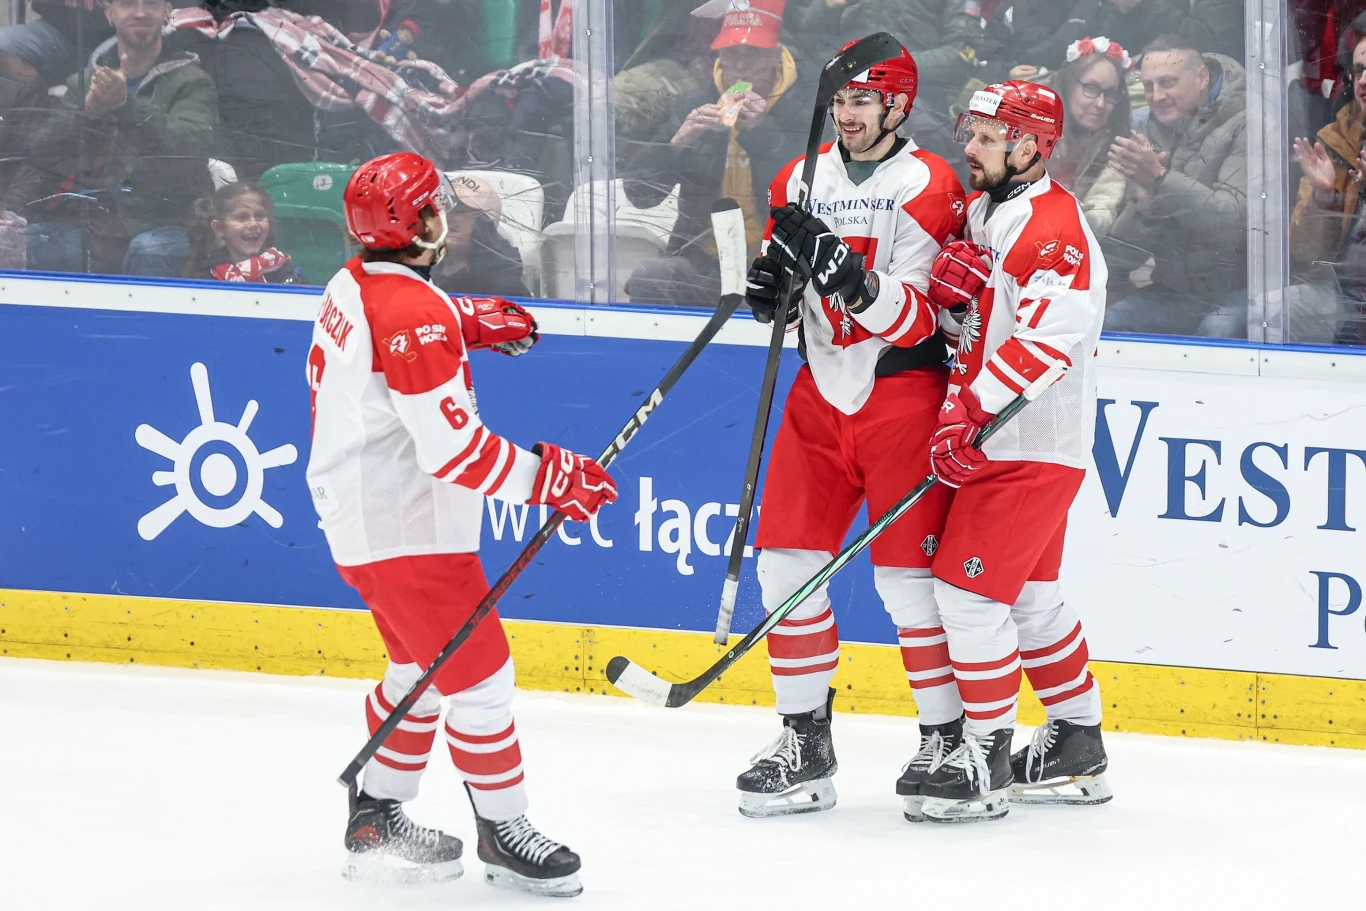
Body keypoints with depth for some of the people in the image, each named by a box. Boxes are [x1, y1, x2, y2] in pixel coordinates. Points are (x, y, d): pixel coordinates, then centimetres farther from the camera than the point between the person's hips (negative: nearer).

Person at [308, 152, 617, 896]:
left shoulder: (355, 285, 5)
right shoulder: (415, 317, -25)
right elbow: (452, 448, -28)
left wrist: (467, 326, 18)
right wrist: (549, 477, -23)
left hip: (361, 510, 11)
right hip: (405, 528, -11)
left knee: (422, 667, 23)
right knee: (479, 676, -4)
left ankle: (377, 820, 31)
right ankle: (503, 832, 5)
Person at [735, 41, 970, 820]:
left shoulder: (930, 188, -10)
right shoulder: (802, 181, 8)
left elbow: (919, 319, -17)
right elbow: (780, 299, 17)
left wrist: (850, 277, -31)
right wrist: (770, 282, -6)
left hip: (903, 397, -6)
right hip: (821, 394, 6)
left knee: (909, 575, -5)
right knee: (787, 565, 1)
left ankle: (948, 734, 8)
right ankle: (805, 742, 9)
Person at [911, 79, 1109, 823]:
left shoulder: (1054, 226, -18)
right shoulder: (979, 211, 13)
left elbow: (1043, 343, -28)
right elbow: (962, 320, 19)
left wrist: (972, 417, -33)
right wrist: (947, 282, -5)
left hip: (1034, 445, -10)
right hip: (990, 436, 10)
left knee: (969, 587, -11)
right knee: (1031, 594, 16)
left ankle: (988, 759, -4)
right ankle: (1078, 747, 26)